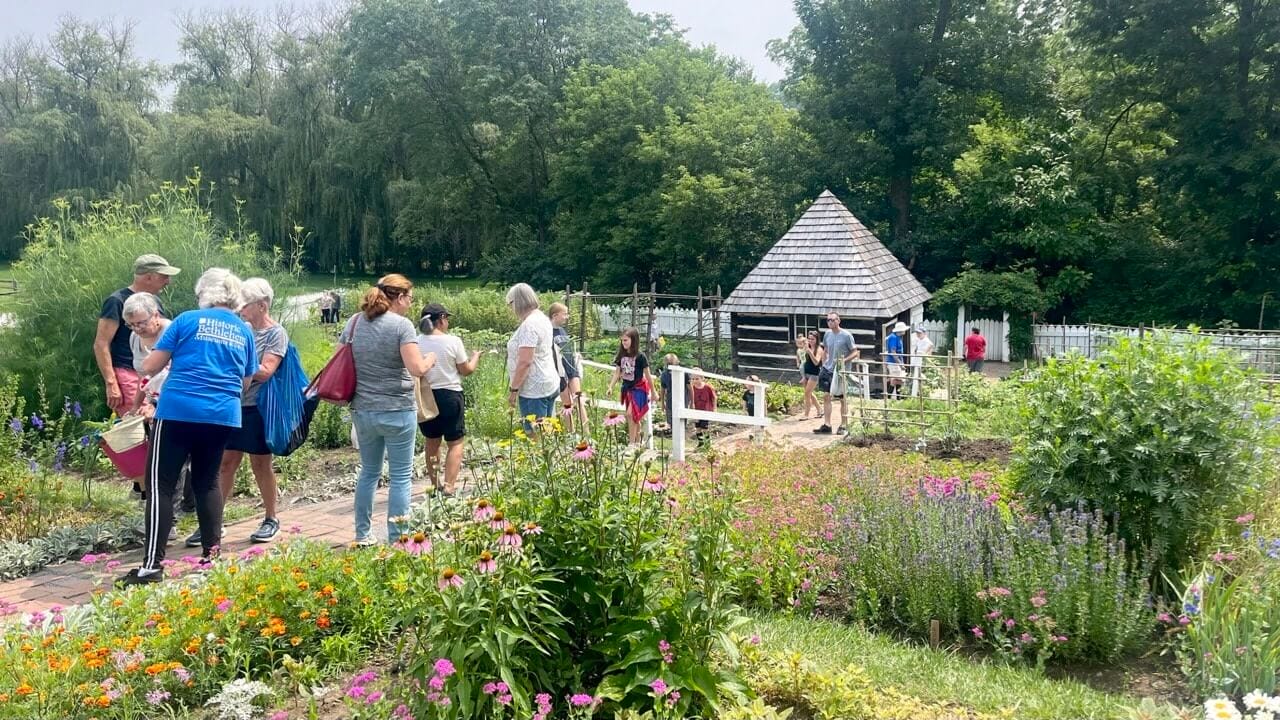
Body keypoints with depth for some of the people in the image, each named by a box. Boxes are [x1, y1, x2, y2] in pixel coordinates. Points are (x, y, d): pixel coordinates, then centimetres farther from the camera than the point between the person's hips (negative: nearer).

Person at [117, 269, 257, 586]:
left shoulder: (188, 320, 2)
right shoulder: (244, 332, 12)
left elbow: (149, 367, 2)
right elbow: (245, 382, 19)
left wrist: (173, 363, 24)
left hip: (179, 411, -4)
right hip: (222, 416, 4)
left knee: (161, 484, -1)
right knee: (207, 482, 17)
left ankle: (152, 565, -6)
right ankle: (212, 556, 16)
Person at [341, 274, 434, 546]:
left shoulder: (354, 322, 6)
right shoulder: (402, 325, -12)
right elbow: (417, 369, -19)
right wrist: (430, 360, 0)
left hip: (362, 411, 6)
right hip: (397, 411, -6)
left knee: (369, 471, 19)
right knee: (400, 477, 4)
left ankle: (363, 535, 26)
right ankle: (397, 540, 6)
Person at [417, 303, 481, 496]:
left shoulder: (416, 342, -4)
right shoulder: (453, 341, -11)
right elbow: (466, 370, -3)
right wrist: (475, 356, 17)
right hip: (448, 395, -4)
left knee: (432, 441, 20)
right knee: (455, 442, 7)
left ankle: (434, 484, 28)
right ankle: (449, 486, -5)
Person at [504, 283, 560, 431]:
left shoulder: (529, 325, -18)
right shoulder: (542, 318, 13)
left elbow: (524, 362, -23)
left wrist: (513, 389, -16)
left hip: (534, 390, -10)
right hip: (548, 384, 10)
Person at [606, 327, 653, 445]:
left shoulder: (640, 357, -15)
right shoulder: (621, 356, 0)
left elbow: (647, 375, -9)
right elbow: (617, 373, 4)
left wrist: (653, 392, -3)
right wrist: (610, 387, -6)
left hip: (638, 388, -6)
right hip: (627, 388, 6)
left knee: (630, 414, -18)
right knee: (634, 418, 14)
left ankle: (632, 443, -14)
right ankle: (637, 442, 25)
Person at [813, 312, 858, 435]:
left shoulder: (846, 335, -11)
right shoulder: (828, 334, 5)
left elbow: (855, 352, -8)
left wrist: (845, 360, -23)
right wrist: (824, 365, 10)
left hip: (841, 371, -5)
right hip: (828, 369, 5)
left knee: (843, 399, 7)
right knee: (826, 397, 0)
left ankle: (843, 426, 16)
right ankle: (826, 425, 4)